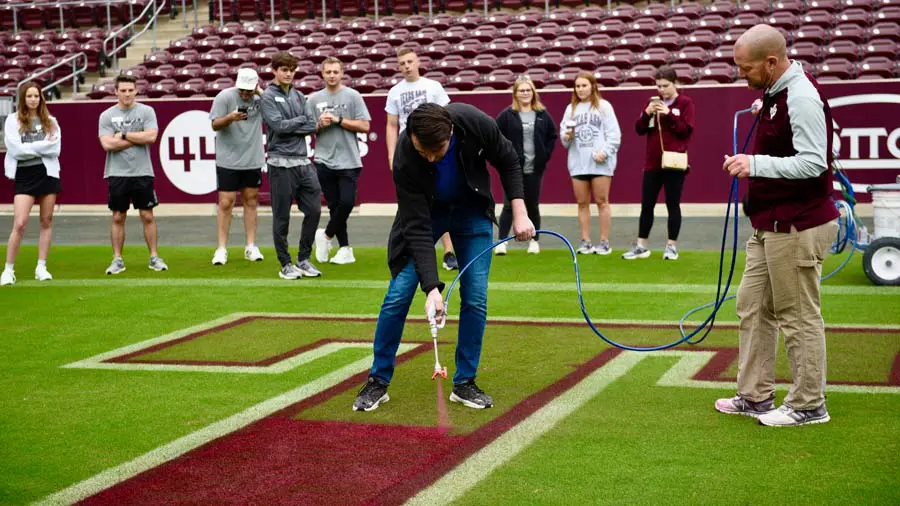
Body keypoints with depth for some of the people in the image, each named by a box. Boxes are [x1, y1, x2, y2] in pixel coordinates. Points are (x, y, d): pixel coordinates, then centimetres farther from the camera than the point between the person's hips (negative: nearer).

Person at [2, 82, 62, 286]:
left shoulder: (50, 121, 9)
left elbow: (55, 148, -3)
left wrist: (29, 147, -10)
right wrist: (43, 145, -7)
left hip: (48, 172, 3)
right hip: (24, 175, -3)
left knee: (46, 221, 5)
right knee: (20, 223, -10)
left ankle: (41, 267, 13)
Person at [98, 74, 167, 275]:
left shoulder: (146, 111, 3)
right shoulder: (107, 116, 2)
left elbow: (151, 136, -11)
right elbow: (108, 144, -10)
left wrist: (124, 134, -9)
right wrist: (138, 139, -8)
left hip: (142, 173, 0)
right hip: (117, 174, 0)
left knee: (147, 216, 3)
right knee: (118, 217, 5)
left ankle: (154, 258, 11)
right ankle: (117, 260, 11)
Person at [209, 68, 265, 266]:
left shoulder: (260, 98, 1)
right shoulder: (224, 97, -9)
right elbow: (215, 125, -10)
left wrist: (262, 93, -15)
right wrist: (230, 118, -30)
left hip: (253, 160, 3)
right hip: (228, 160, -3)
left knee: (251, 200, 9)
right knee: (226, 203, -4)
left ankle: (251, 247, 16)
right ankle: (222, 249, 3)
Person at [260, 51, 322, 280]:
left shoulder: (299, 96, 15)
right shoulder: (268, 97, -2)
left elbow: (313, 126, 6)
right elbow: (279, 125, -15)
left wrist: (290, 128, -7)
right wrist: (302, 120, -2)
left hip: (303, 161, 6)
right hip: (281, 164, -6)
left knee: (313, 210, 2)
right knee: (282, 216, 1)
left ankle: (304, 259, 15)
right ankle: (285, 264, 11)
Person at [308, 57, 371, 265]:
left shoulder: (352, 96, 1)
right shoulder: (314, 99, 10)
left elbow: (364, 126, -4)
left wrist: (338, 120, -11)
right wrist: (320, 125, -7)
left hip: (349, 162, -2)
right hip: (324, 161, 3)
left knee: (347, 202, -13)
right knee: (334, 206, 5)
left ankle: (326, 235, 11)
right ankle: (345, 249, 13)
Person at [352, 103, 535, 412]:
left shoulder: (476, 124, -32)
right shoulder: (405, 160, -35)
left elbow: (508, 161, -10)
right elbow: (418, 227, -32)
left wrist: (520, 213, -15)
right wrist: (432, 288, -37)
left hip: (472, 210, 2)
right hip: (424, 211, -1)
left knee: (476, 297, -6)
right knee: (399, 293, -8)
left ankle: (465, 382, 8)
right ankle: (378, 382, 7)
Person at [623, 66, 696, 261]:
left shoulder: (685, 103, -2)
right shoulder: (652, 102, 9)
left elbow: (687, 130, -11)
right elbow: (639, 130, 6)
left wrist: (669, 115, -19)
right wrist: (647, 113, -11)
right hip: (652, 163, 4)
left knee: (673, 204, 2)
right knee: (646, 205, 7)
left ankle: (672, 246, 10)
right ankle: (641, 246, 14)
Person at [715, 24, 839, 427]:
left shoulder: (802, 98, -19)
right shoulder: (775, 94, 12)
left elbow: (813, 163, -25)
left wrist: (756, 164, -27)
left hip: (796, 229, -10)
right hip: (769, 227, 10)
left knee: (799, 317, -1)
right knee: (752, 308, 14)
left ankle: (808, 405, 11)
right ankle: (755, 396, 23)